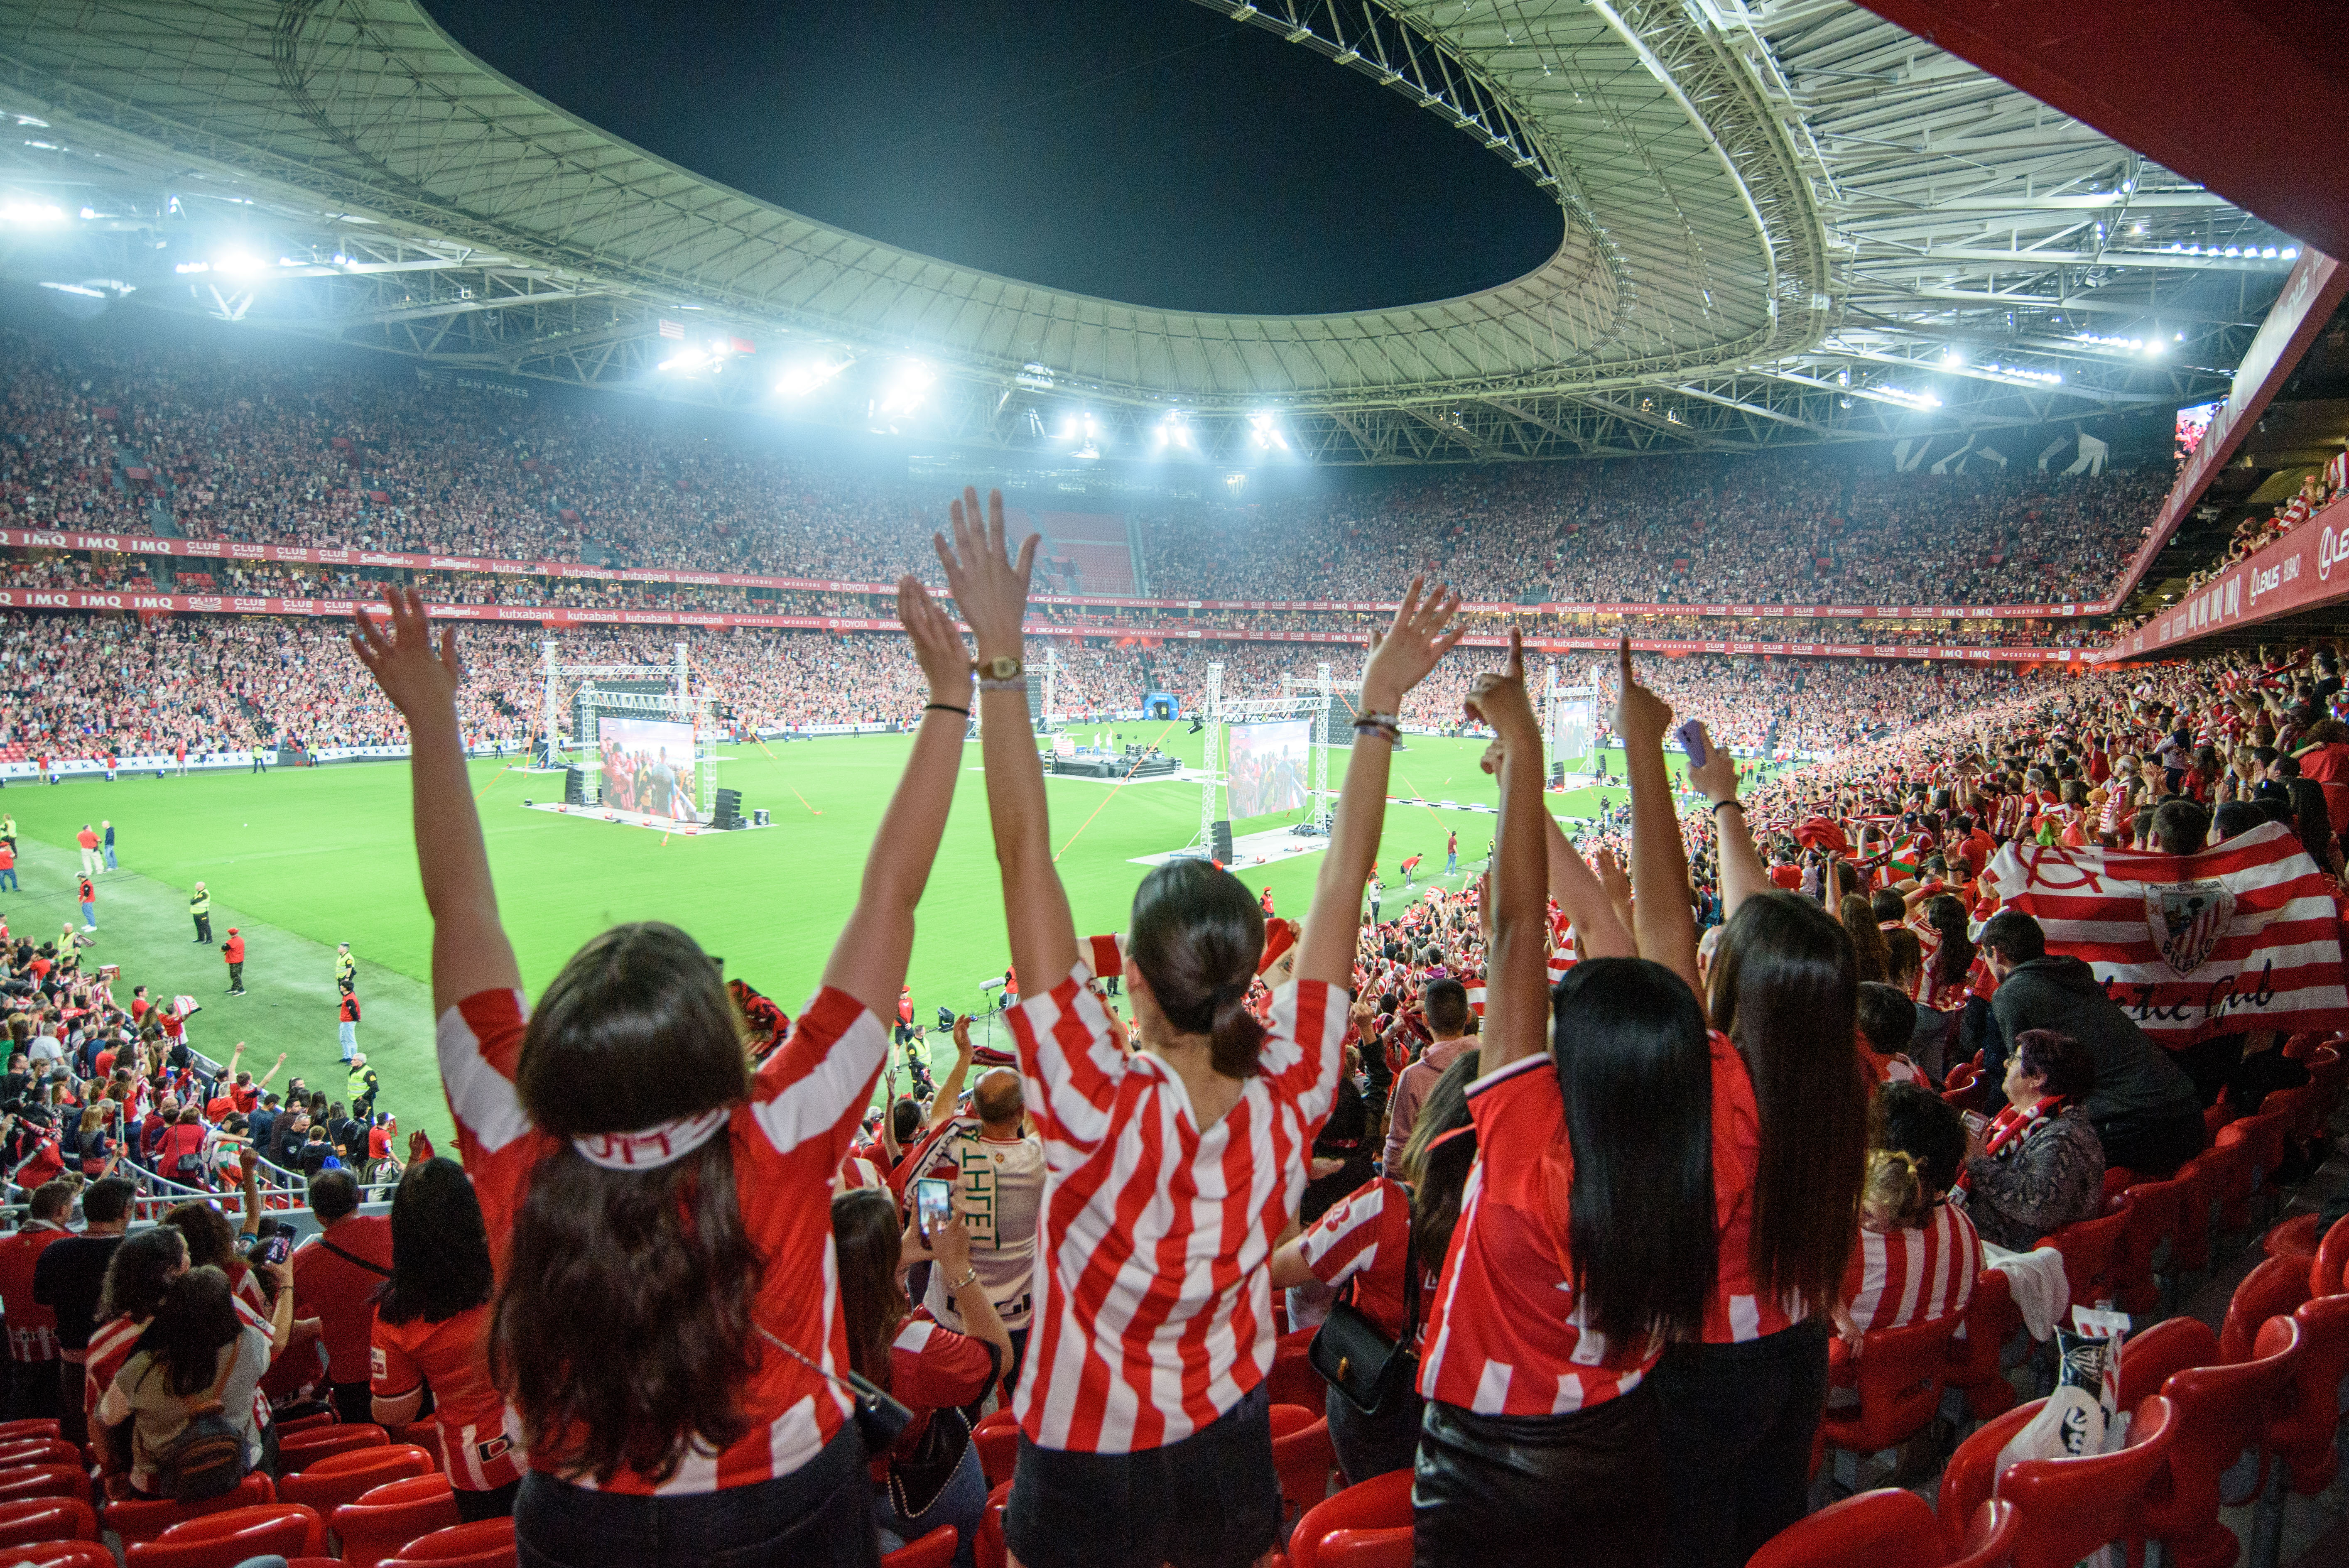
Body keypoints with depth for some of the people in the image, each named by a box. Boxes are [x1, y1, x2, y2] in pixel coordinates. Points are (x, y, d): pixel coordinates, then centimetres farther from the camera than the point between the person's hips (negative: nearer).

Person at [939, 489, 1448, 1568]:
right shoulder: (1291, 1096, -23)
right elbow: (1342, 884, -14)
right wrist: (1379, 710, -7)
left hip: (1089, 1471, -3)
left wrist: (999, 658, -30)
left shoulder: (1098, 1108, -33)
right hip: (1231, 1446, 4)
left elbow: (1024, 857, -33)